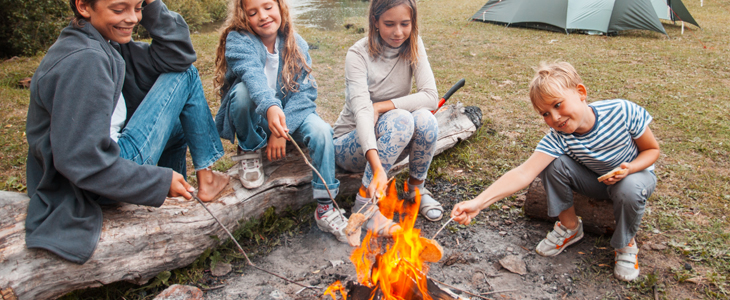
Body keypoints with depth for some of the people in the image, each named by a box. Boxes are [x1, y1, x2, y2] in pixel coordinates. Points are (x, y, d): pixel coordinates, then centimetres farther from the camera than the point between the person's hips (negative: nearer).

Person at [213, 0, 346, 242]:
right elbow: (252, 75, -36)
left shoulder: (296, 44, -5)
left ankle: (325, 207, -14)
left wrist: (282, 129, -25)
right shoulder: (238, 40, -15)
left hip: (291, 113, 3)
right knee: (243, 90, -34)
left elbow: (306, 90, -11)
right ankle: (249, 150, -7)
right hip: (253, 116, -2)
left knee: (321, 131, -26)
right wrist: (270, 107, -57)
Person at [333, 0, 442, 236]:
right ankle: (364, 203, -23)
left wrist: (381, 106, -25)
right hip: (349, 143, -4)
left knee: (424, 118, -27)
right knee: (400, 119, -33)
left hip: (393, 143, 4)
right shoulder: (358, 54, -21)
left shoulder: (413, 46, -8)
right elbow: (362, 111, -34)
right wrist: (377, 168, -47)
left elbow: (431, 97, -17)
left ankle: (416, 189, -4)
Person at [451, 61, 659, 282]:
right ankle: (570, 226, -3)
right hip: (595, 181, 1)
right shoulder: (558, 139, -29)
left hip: (634, 173, -1)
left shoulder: (623, 111, -29)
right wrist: (478, 202, -55)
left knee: (630, 189, -37)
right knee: (552, 162, -26)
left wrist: (629, 169, -33)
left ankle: (626, 244, -4)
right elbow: (524, 173, -42)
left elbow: (652, 150, -11)